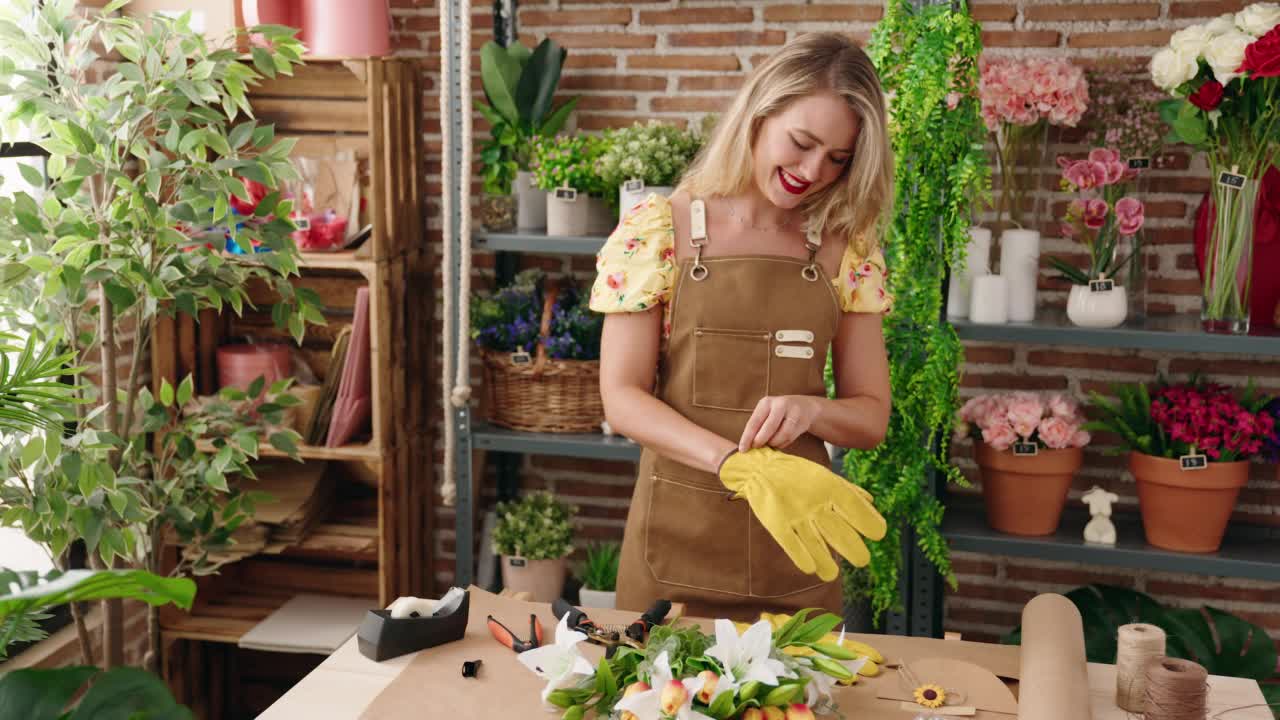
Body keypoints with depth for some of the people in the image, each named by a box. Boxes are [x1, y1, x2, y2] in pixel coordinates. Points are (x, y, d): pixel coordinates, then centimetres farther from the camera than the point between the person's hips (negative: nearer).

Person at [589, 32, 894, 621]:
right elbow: (622, 398, -10)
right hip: (676, 537, -2)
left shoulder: (847, 250, 1)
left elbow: (871, 417, 3)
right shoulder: (657, 230, -6)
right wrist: (738, 463, -24)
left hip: (794, 547, 2)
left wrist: (808, 409, -19)